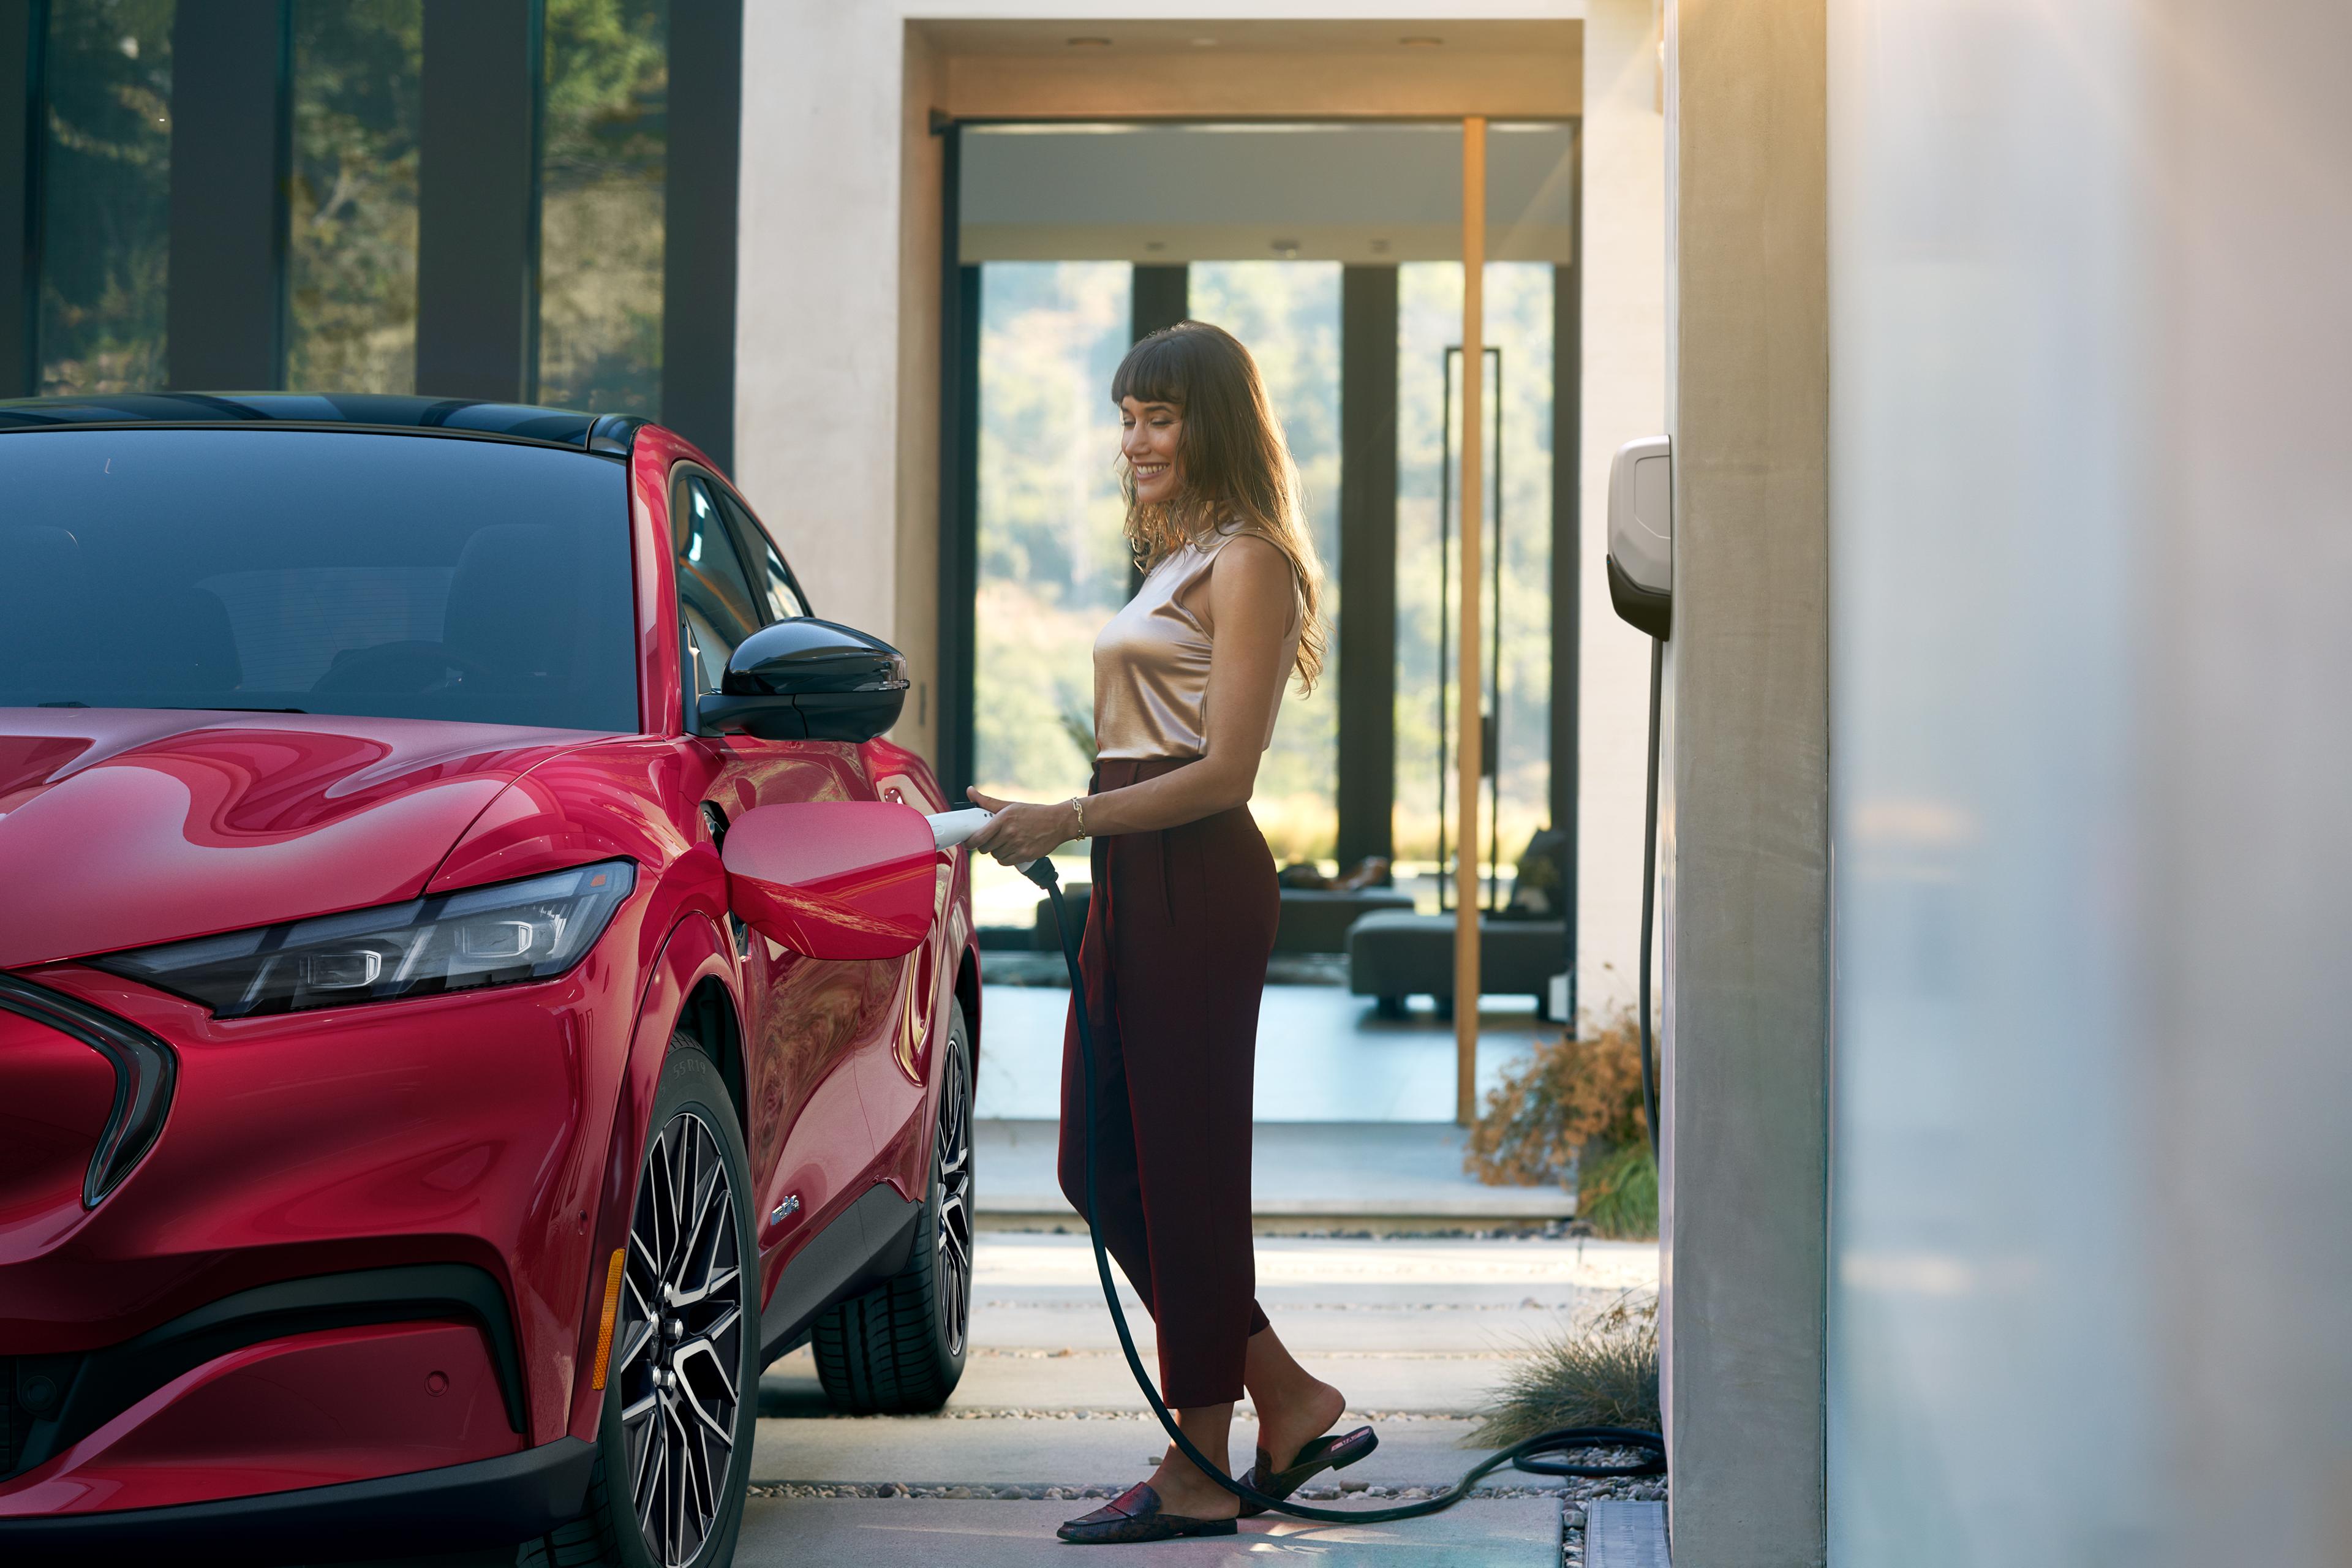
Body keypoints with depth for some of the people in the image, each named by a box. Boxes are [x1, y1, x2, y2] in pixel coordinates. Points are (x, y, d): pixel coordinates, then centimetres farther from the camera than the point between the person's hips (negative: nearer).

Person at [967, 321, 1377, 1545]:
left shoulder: (1245, 563, -8)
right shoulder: (1178, 562, 20)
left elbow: (1224, 774, -15)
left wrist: (1068, 820, -17)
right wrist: (1041, 818, 16)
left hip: (1196, 889, -10)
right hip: (1135, 889, 10)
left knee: (1185, 1169, -4)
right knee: (1100, 1167, 9)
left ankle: (1200, 1473, 4)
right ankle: (1289, 1402, 17)